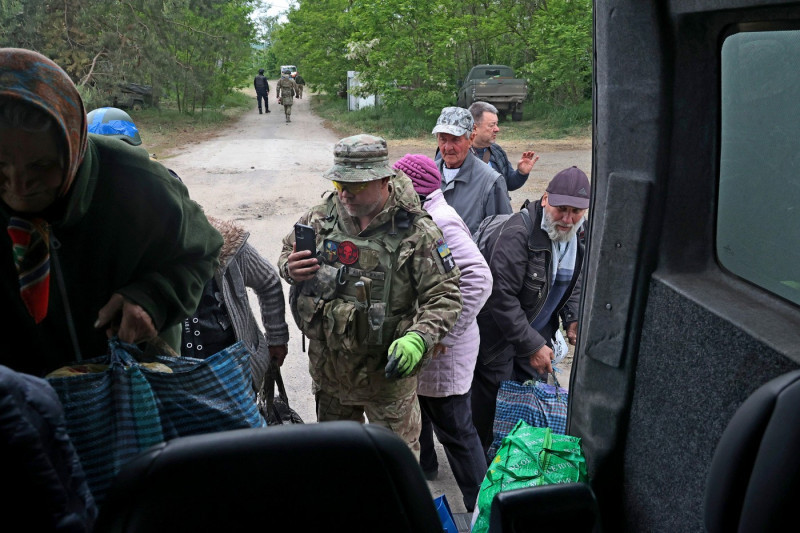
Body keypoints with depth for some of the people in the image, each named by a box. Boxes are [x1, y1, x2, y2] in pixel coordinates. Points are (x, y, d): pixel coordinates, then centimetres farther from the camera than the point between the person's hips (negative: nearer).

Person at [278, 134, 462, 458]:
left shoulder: (416, 232, -18)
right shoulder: (323, 216, -4)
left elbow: (444, 296, -16)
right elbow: (288, 250, 12)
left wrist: (418, 339, -32)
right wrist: (291, 268, -12)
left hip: (387, 370, -5)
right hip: (327, 366, 5)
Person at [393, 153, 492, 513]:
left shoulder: (440, 222, -24)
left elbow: (479, 279, -31)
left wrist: (443, 335, -27)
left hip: (443, 350, -10)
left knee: (453, 426, 3)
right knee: (416, 409, 28)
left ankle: (481, 504, 20)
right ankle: (422, 465, 52)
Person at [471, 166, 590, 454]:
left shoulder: (579, 234, -1)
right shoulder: (518, 234, -28)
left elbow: (574, 280, 17)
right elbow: (501, 297, -28)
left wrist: (574, 318, -1)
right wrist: (532, 346, -26)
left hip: (538, 335, 7)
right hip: (498, 337, -7)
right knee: (491, 411, 5)